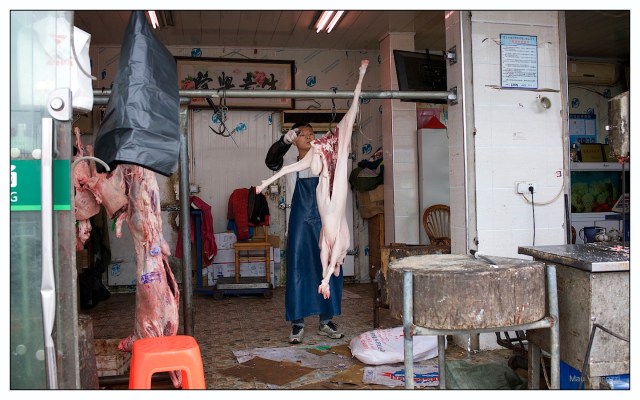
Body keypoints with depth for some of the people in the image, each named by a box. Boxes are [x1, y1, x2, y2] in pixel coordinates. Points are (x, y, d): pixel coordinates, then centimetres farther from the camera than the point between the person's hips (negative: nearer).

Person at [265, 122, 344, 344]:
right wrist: (285, 140, -29)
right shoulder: (290, 162, 4)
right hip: (300, 223, -2)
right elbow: (271, 160, -13)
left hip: (324, 222, 2)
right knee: (298, 270, 0)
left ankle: (326, 321, 18)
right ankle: (297, 324, 9)